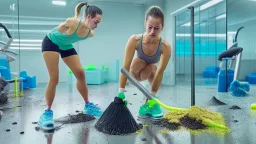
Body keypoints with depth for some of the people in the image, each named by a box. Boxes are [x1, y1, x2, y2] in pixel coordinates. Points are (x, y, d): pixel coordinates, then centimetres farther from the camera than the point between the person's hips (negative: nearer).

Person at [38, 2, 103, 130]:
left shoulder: (90, 33, -16)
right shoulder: (72, 22, -36)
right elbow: (58, 30, -15)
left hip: (66, 46, 6)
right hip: (51, 42, -6)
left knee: (80, 73, -2)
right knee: (54, 78, -12)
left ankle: (87, 105, 11)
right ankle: (47, 111, 0)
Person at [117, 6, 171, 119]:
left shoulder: (165, 46, -33)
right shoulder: (134, 40, -34)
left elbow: (159, 72, -30)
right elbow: (125, 67, -34)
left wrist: (152, 96, -28)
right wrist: (121, 92, -36)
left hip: (149, 73, 2)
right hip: (135, 73, -1)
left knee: (152, 68, -31)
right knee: (137, 62, -32)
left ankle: (149, 104, -13)